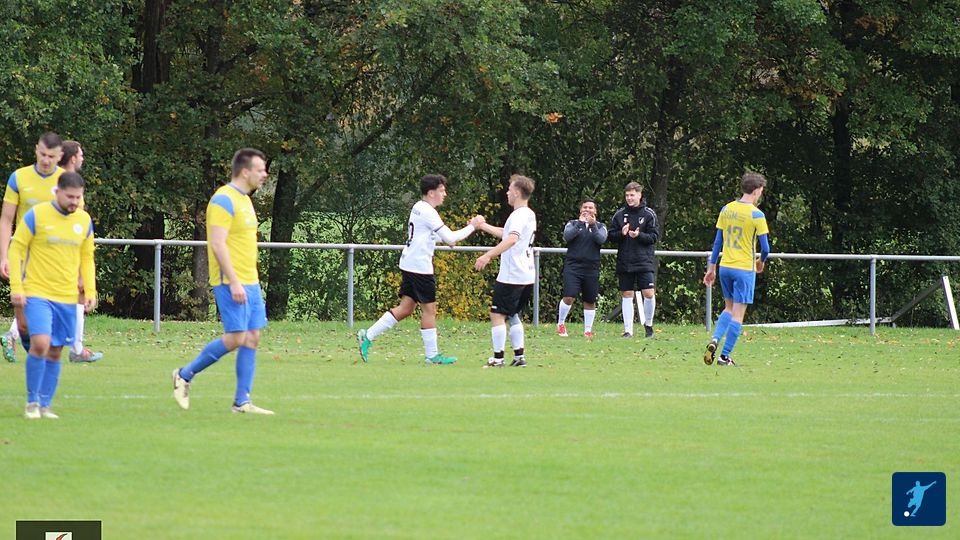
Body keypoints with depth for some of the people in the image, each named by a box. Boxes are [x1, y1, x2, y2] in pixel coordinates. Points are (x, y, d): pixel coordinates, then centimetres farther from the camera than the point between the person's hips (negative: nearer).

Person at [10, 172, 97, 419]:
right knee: (40, 343, -19)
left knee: (55, 352, 7)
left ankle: (44, 405, 17)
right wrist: (16, 287, -9)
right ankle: (32, 401, -4)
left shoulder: (84, 220, 7)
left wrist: (90, 291, 8)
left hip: (67, 297, 5)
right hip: (37, 294, -5)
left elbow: (87, 258, 18)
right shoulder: (36, 215, -7)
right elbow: (16, 250, -3)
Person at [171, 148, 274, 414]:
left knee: (252, 337, 4)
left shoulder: (243, 200, 17)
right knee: (236, 337, -12)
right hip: (231, 282, -10)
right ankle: (185, 375, 3)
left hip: (249, 282, 10)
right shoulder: (224, 200, -13)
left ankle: (242, 401, 6)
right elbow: (217, 244, -19)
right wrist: (234, 282, -23)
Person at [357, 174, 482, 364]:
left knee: (406, 307, 9)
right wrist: (471, 227, -6)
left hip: (409, 264, 9)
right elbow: (450, 238, -16)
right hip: (420, 267, -9)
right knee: (429, 309, -1)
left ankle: (368, 336, 6)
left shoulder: (418, 208, 15)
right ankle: (432, 354, 5)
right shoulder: (428, 212, -15)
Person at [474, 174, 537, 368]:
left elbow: (512, 238, -33)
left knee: (497, 315, -4)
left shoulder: (520, 215, -15)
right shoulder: (530, 215, 16)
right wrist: (483, 226, 39)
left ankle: (498, 358, -8)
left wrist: (488, 256, -39)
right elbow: (504, 233, 33)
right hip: (527, 277, 9)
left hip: (511, 277, -9)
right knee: (513, 316, 18)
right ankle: (519, 357, 13)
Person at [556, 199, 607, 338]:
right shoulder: (573, 224, 8)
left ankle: (588, 330, 18)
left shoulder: (600, 226, 9)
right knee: (569, 297, -14)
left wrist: (593, 225, -22)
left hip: (591, 268, 2)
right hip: (573, 266, -2)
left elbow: (601, 239, -10)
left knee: (590, 300, 6)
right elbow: (567, 236, -12)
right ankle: (561, 324, 6)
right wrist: (580, 223, -20)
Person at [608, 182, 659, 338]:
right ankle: (628, 330, 9)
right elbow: (611, 236, 7)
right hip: (624, 262, 2)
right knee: (627, 295, 3)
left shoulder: (649, 214, 1)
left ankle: (648, 324, 12)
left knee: (649, 293, -10)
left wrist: (639, 235, -18)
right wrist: (621, 234, -13)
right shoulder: (619, 215, 6)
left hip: (645, 261, -2)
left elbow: (655, 236, -2)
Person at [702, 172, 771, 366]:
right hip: (745, 269, -5)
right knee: (738, 314, 1)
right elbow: (765, 248, -9)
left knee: (729, 308, 21)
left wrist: (711, 267, 16)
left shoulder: (726, 210, 4)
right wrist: (761, 262, 13)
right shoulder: (757, 215, -11)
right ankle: (724, 356, -1)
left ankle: (715, 340, -1)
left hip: (725, 266, 5)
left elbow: (717, 240, 9)